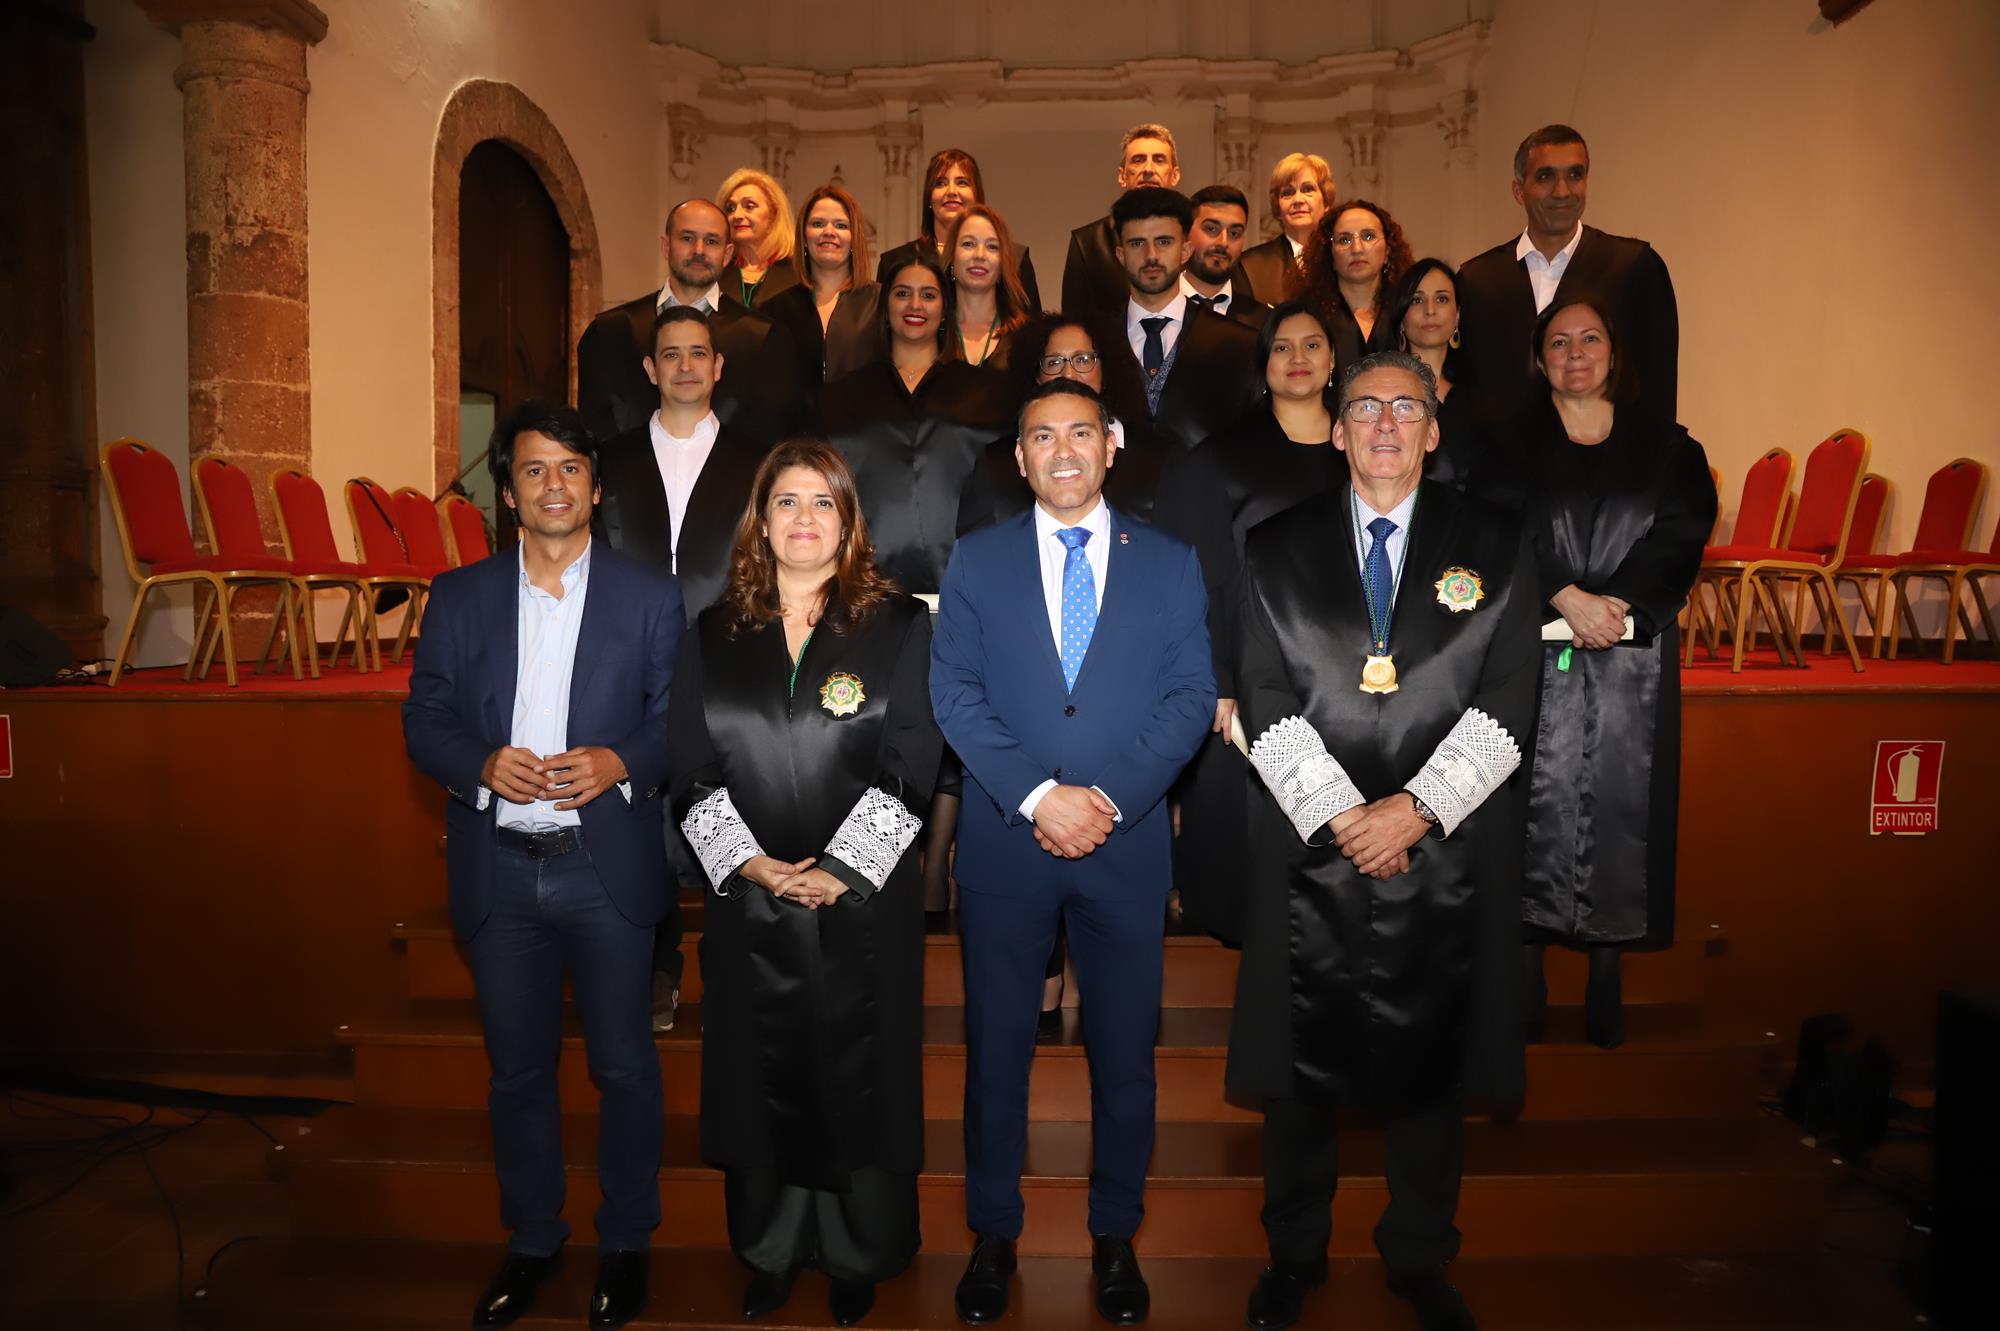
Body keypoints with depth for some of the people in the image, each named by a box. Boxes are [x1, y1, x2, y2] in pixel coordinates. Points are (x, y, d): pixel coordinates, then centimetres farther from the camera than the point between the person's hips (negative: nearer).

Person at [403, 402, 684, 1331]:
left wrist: (618, 762, -19)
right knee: (517, 1070, 15)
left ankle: (625, 1242, 28)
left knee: (624, 1066, 8)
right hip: (499, 871, 2)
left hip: (607, 869, -2)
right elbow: (424, 720, 5)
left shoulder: (650, 596, 1)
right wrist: (482, 764, -14)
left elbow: (678, 720, -1)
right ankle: (531, 1240, 34)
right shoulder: (459, 597, 7)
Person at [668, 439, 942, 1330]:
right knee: (759, 1078, 11)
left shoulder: (898, 627, 1)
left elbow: (910, 766, -6)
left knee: (859, 1077, 7)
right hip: (748, 900, 2)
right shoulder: (715, 634, 8)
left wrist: (841, 871, -12)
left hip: (863, 898, -2)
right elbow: (691, 768, 3)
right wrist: (748, 863, -9)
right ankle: (769, 1255, 31)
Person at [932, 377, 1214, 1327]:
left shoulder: (1169, 562, 5)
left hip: (1127, 844, 0)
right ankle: (994, 1232, 29)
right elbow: (955, 693, -3)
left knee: (1124, 1051, 11)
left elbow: (1192, 695, -2)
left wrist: (1110, 796, -14)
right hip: (1004, 843, 0)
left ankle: (1115, 1236, 30)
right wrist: (1036, 796, -14)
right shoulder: (976, 560, 5)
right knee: (997, 1046, 11)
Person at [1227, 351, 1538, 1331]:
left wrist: (1414, 807, -12)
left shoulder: (1494, 547, 7)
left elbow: (1506, 705, -1)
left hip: (1445, 854, 1)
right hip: (1311, 851, 0)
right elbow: (1267, 705, -1)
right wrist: (1342, 815, -11)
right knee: (1302, 1065, 9)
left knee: (1432, 1064, 11)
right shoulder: (1277, 550, 6)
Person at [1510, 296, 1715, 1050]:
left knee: (1619, 803, 0)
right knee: (1539, 803, -4)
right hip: (1535, 655, -1)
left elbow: (1682, 534, 1)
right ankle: (1527, 984, 5)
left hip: (1633, 653, 1)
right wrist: (1567, 599, -16)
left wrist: (1613, 604, -13)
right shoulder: (1511, 443, 8)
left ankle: (1607, 984, 12)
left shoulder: (1662, 444, 12)